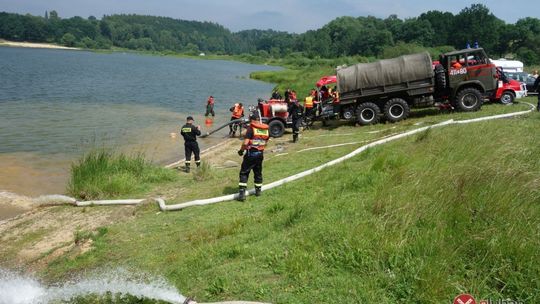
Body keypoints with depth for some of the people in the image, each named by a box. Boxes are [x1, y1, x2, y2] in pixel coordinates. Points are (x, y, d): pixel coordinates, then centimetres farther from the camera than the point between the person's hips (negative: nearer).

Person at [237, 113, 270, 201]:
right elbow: (265, 142, 12)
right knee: (258, 172, 20)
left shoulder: (251, 128, -12)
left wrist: (241, 150, -5)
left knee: (244, 173, 1)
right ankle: (258, 190, 32)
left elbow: (245, 143, -18)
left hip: (251, 154, -5)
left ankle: (242, 193, -6)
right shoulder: (266, 129, 4)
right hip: (260, 153, 5)